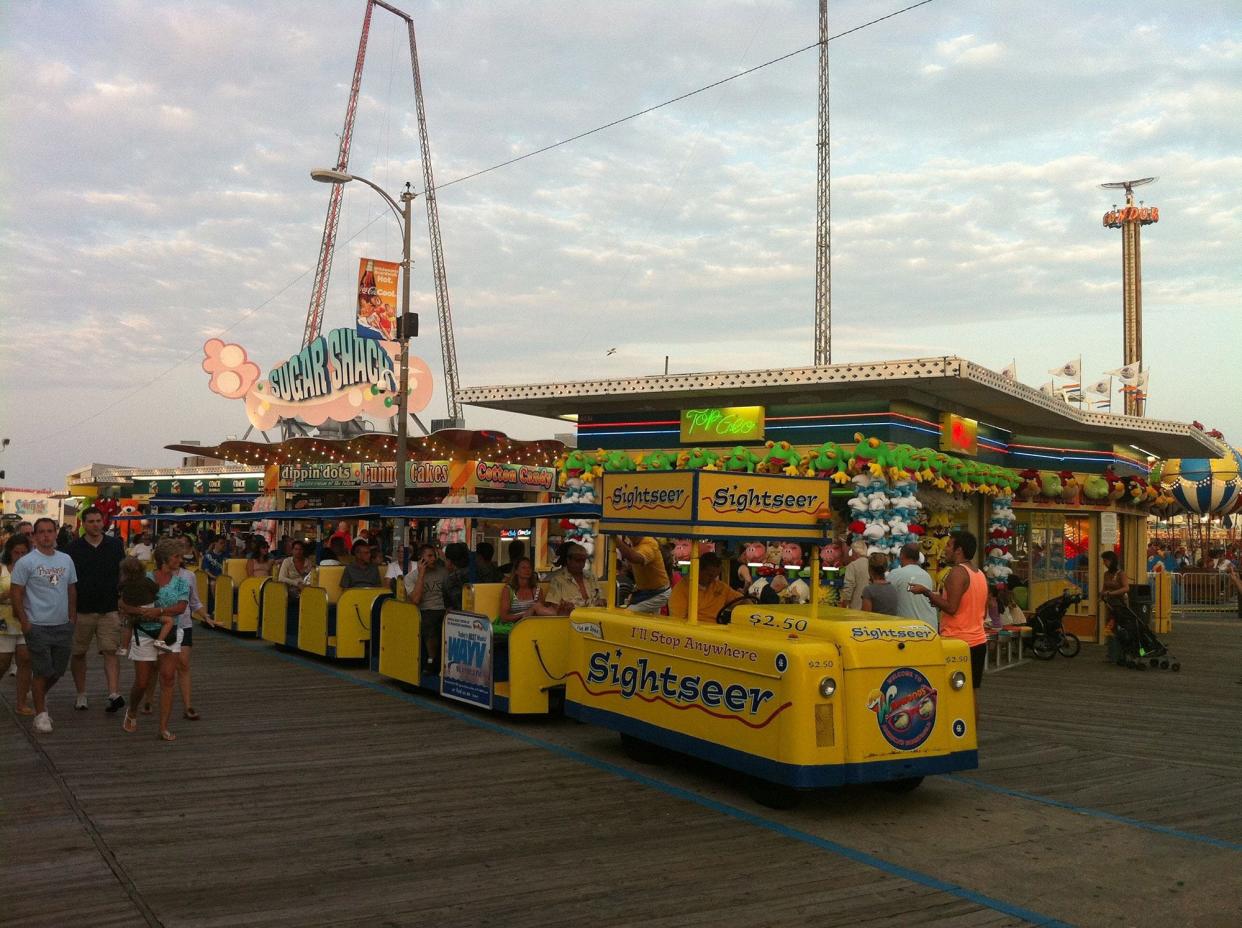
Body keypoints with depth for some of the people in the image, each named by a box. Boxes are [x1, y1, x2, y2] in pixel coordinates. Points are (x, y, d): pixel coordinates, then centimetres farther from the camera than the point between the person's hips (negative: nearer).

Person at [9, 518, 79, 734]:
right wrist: (24, 622, -10)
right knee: (42, 672, -1)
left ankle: (41, 695, 39)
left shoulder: (66, 559, 8)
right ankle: (41, 713, 12)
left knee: (59, 670, 12)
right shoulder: (26, 562, -7)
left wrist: (73, 616, 10)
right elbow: (15, 592, -7)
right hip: (38, 627, -5)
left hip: (63, 625, 5)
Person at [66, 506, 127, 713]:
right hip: (82, 609, 1)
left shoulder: (115, 546, 4)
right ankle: (81, 694, 23)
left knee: (110, 652, -8)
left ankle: (114, 694, -14)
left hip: (110, 609, 0)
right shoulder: (74, 548, 1)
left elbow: (123, 575, 9)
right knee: (78, 653, 9)